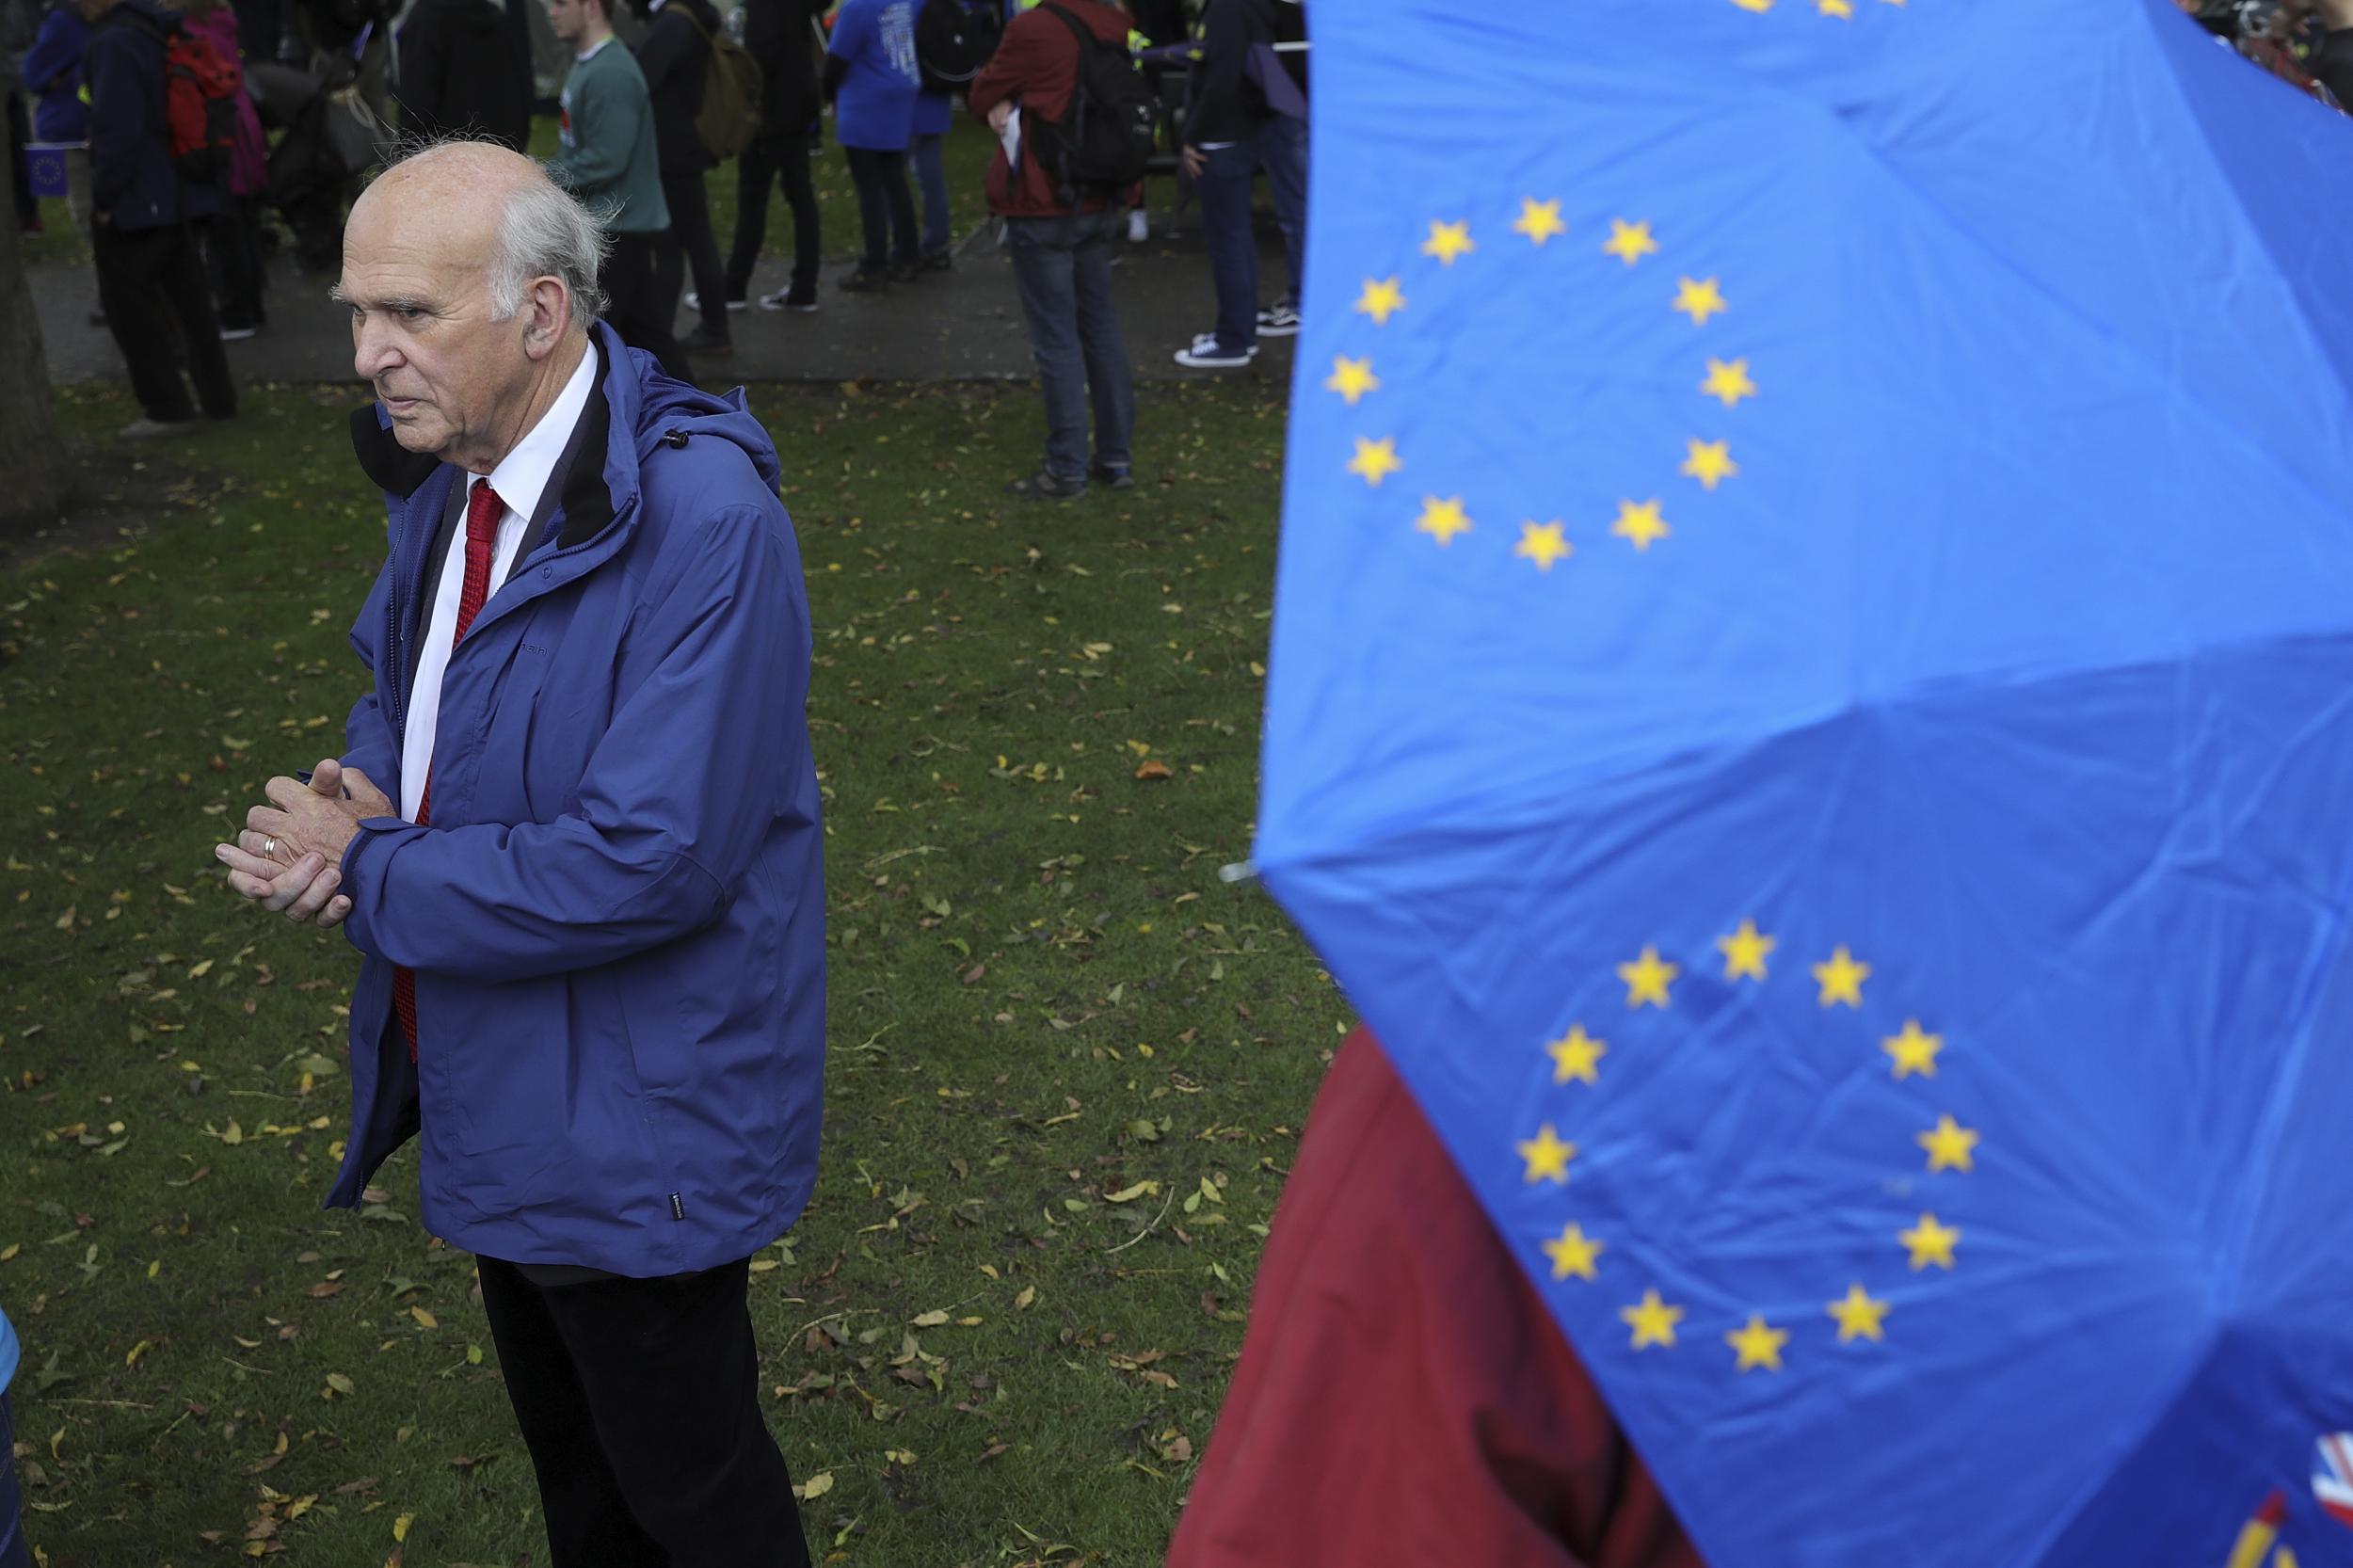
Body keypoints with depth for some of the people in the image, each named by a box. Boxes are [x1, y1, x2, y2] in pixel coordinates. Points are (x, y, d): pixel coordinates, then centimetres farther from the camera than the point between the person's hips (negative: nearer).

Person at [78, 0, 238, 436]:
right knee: (188, 298, 15)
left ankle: (167, 408, 4)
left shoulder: (112, 43, -19)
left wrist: (103, 198, -14)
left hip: (134, 203, -8)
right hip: (179, 195, 8)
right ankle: (218, 398, 19)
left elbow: (116, 131, -24)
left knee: (128, 305, 2)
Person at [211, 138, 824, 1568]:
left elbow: (646, 861, -31)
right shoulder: (448, 468, 0)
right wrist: (369, 798, -8)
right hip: (495, 1081, 8)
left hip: (635, 1115, -8)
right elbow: (400, 678, 16)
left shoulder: (704, 522, -28)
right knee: (565, 1443, 28)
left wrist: (367, 873, -20)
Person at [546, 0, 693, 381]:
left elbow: (605, 160, -24)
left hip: (618, 228, -9)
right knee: (646, 332, 13)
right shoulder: (586, 64, 11)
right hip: (608, 222, 9)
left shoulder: (610, 75, -20)